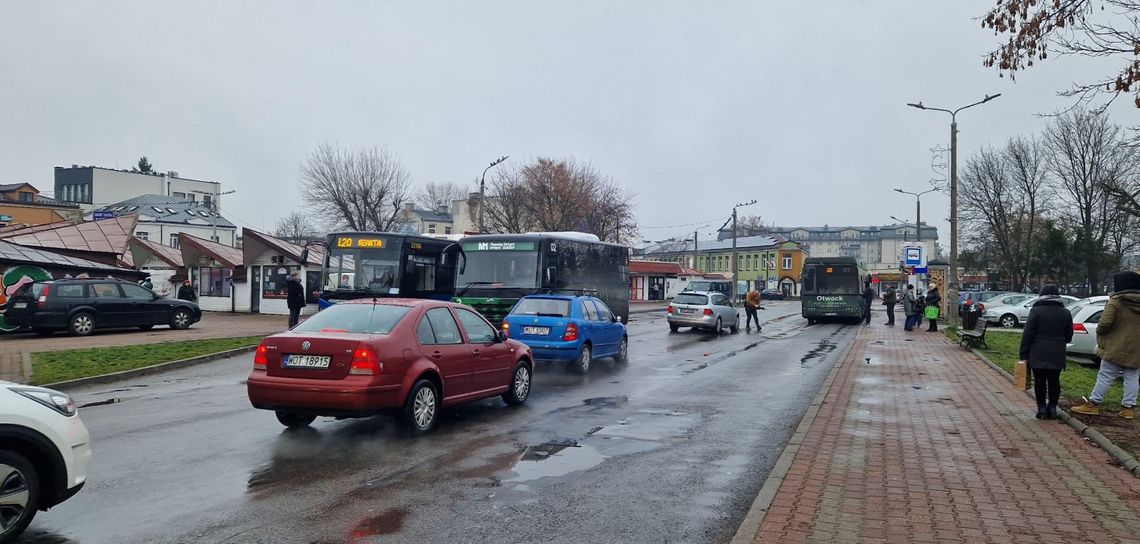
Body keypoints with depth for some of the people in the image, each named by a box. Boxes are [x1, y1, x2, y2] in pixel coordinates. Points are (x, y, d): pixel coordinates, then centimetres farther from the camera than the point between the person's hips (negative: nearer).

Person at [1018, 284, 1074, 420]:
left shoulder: (1036, 311, -8)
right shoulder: (1066, 313, 6)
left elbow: (1027, 334, -10)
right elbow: (1068, 337, 12)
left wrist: (1024, 355, -7)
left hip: (1038, 355, -3)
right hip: (1057, 356, 3)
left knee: (1040, 381, 3)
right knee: (1054, 381, 11)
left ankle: (1042, 408, 3)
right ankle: (1052, 407, 12)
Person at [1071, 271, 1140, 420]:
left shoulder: (1116, 302, -14)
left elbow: (1104, 324, -19)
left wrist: (1099, 332, 0)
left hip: (1116, 347, -5)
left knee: (1105, 376, 0)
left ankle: (1093, 403, 4)